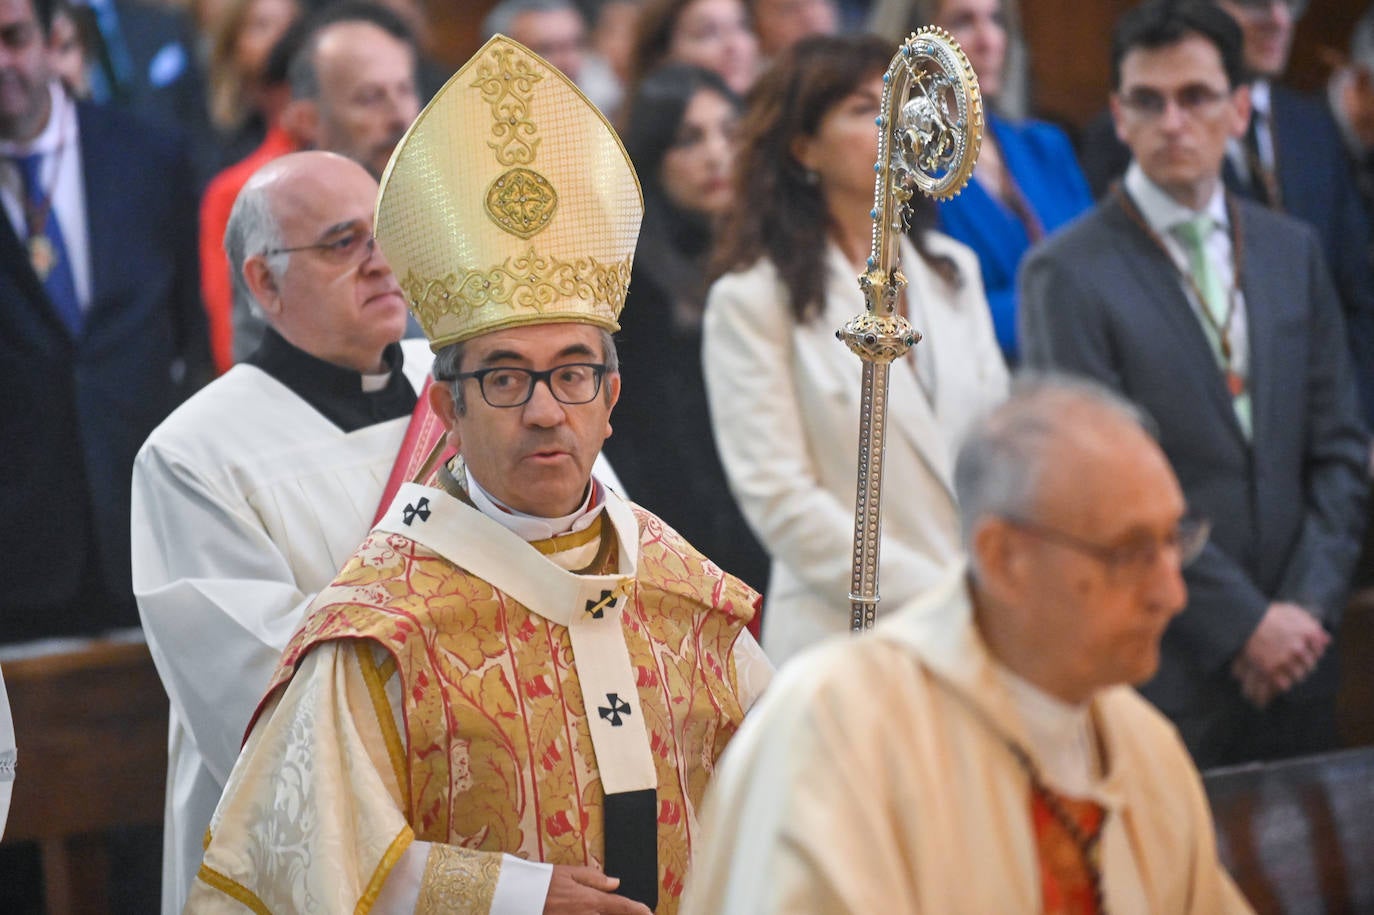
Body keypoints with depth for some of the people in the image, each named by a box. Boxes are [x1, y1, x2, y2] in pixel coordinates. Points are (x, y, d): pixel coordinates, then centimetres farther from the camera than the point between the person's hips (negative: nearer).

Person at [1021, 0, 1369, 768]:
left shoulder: (1293, 251, 13)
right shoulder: (1067, 273, -5)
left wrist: (1310, 608, -2)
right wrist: (1242, 624, -12)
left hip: (1295, 661, 5)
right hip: (1159, 674, -5)